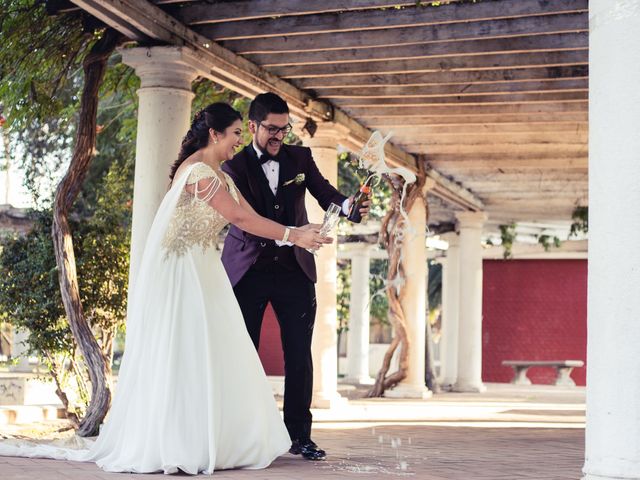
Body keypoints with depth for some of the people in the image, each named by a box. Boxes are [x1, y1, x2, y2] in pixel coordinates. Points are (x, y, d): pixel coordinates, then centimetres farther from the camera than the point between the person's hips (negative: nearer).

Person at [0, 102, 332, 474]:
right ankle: (170, 446, 0)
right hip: (179, 275, -10)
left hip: (202, 275, 10)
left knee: (210, 357, 8)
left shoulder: (220, 175, 14)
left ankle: (204, 440, 13)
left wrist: (295, 233, -1)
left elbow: (250, 215, 8)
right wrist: (292, 235, -18)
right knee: (179, 358, -6)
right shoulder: (199, 171, -17)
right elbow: (239, 218, -21)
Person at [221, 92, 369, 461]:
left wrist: (347, 205, -28)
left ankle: (300, 435, 6)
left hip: (294, 269, 3)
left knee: (299, 355, 0)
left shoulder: (300, 157, 5)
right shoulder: (235, 167, -6)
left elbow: (323, 192, -4)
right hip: (249, 271, -2)